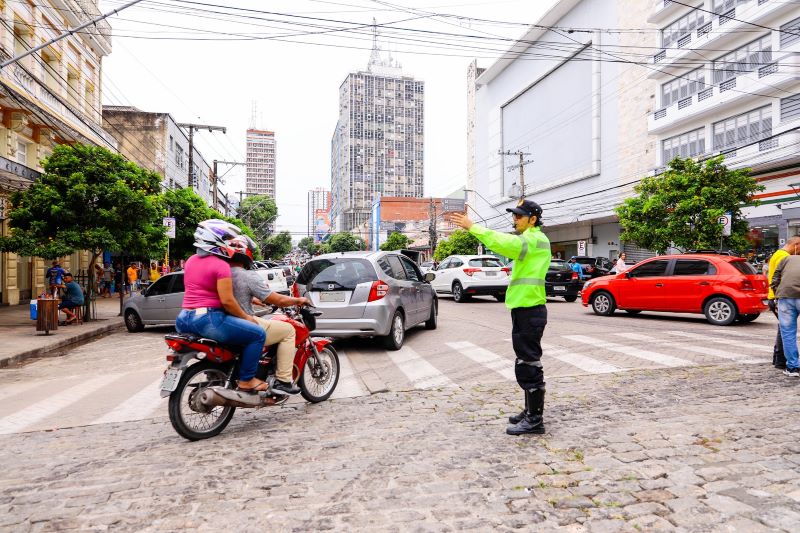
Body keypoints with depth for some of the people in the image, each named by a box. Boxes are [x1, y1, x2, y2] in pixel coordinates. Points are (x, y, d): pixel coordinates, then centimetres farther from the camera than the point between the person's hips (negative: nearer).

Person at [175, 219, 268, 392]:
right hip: (208, 319, -9)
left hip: (183, 319, 10)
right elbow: (227, 301, -17)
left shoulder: (191, 261, 14)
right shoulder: (221, 265, -12)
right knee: (258, 334, -3)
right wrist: (246, 317, -4)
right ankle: (246, 380, 1)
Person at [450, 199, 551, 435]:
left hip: (529, 311, -11)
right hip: (524, 309, 11)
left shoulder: (535, 239, -13)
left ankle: (535, 420, 3)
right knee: (527, 363, 16)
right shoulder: (529, 240, 23)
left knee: (529, 364, -5)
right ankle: (531, 411, 28)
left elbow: (504, 243, -28)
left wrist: (472, 226, -27)